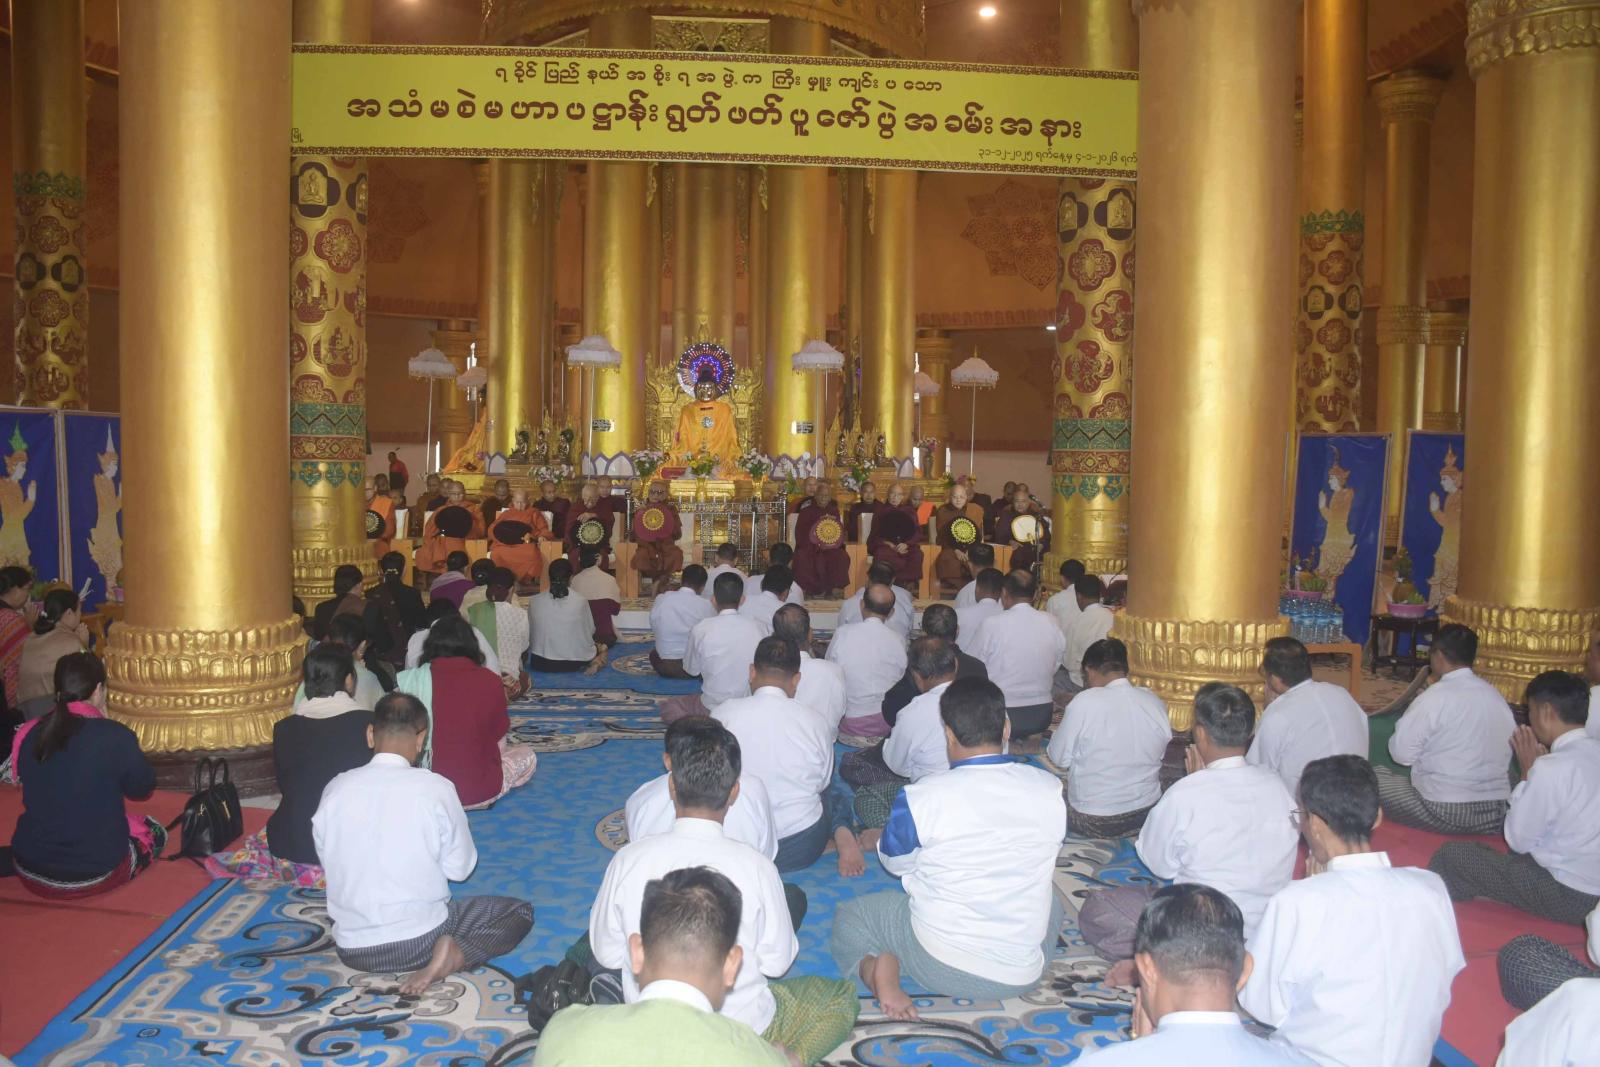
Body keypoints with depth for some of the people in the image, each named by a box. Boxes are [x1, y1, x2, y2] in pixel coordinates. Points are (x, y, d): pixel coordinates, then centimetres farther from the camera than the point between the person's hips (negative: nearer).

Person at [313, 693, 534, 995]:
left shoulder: (335, 789, -6)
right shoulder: (436, 788, -14)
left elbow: (328, 863, 6)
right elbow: (460, 868, -4)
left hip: (352, 949, 5)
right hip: (421, 940, -5)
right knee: (520, 911, 14)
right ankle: (454, 956, -11)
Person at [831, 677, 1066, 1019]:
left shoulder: (922, 797, -18)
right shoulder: (1050, 788, -9)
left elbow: (895, 862, -1)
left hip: (942, 966, -3)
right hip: (1023, 975, 3)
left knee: (849, 917, 22)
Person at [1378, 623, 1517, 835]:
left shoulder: (1436, 696, -13)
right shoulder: (1496, 696, 7)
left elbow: (1401, 753, -12)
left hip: (1444, 812, -7)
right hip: (1495, 813, 7)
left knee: (1376, 777, 11)